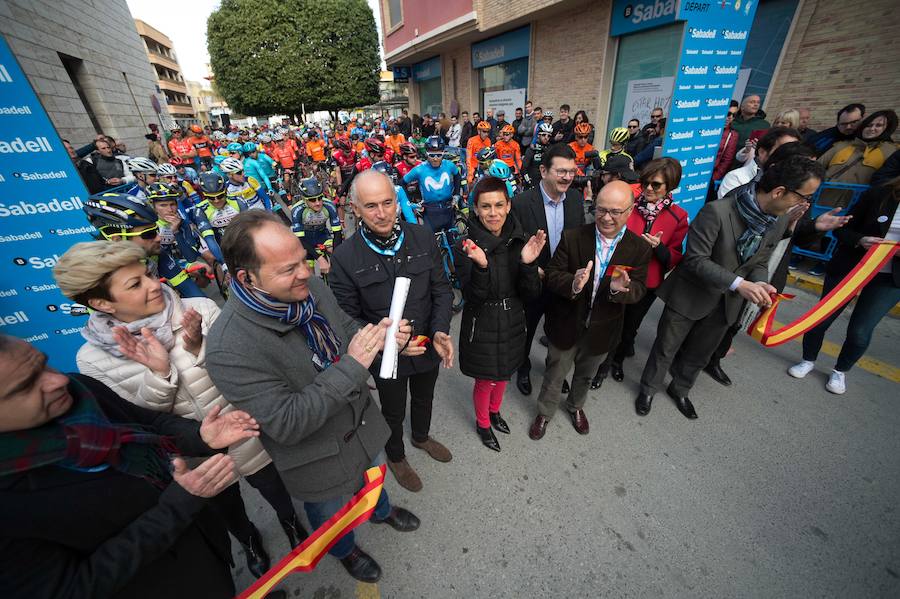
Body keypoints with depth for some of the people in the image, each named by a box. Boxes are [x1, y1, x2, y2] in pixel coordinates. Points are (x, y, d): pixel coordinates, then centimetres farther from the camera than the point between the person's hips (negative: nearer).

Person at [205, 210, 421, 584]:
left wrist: (378, 335, -22)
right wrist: (352, 365, -38)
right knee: (331, 512, 29)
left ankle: (382, 511, 70)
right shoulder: (229, 349, -35)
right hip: (317, 457, -5)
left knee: (372, 475, 35)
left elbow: (345, 328, 0)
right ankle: (345, 551, 64)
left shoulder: (312, 287, -18)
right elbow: (286, 424, -31)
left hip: (363, 422, 5)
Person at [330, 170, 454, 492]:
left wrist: (440, 331, -20)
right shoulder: (344, 257, -21)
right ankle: (395, 456, 56)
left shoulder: (423, 237, -13)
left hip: (428, 346, 3)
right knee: (393, 411, 23)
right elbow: (347, 319, -14)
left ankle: (421, 436, 63)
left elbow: (441, 290, -5)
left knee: (424, 398, 30)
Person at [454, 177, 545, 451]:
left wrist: (528, 263, -27)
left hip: (512, 322, 4)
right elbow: (473, 298, -22)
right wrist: (481, 267, -40)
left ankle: (494, 411, 56)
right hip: (481, 326, -4)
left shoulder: (520, 241, -8)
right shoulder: (466, 246, -19)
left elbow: (532, 294, -9)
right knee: (486, 380, 15)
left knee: (504, 373, 25)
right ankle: (482, 423, 46)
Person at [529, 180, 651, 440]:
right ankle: (545, 412, 45)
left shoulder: (640, 248, -10)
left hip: (601, 330, 3)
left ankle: (576, 406, 58)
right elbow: (552, 275, -15)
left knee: (585, 375, 28)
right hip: (566, 326, -2)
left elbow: (639, 289, -8)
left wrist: (621, 289, -32)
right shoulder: (572, 237, -16)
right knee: (555, 375, 17)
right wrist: (572, 284, -37)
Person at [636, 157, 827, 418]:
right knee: (666, 348, 10)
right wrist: (738, 284, -30)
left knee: (699, 354, 22)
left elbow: (759, 262, 7)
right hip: (690, 295, -6)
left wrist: (758, 283, -14)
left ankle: (680, 389, 45)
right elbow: (695, 259, -24)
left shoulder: (779, 221, -2)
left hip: (726, 303, 6)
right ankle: (648, 389, 33)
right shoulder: (717, 211, -25)